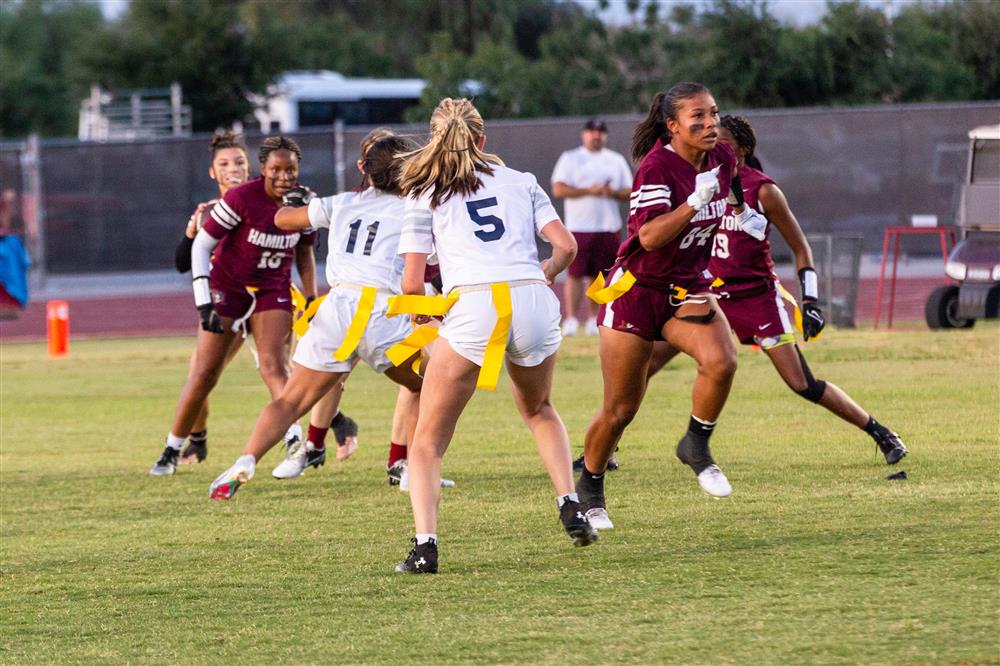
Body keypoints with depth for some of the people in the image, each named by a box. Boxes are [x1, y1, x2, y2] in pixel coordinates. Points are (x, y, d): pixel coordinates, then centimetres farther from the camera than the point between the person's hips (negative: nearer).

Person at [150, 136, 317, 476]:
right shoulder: (241, 199, -22)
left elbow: (304, 253, 11)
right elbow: (201, 245, -16)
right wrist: (203, 303, -21)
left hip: (273, 292, 3)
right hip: (227, 287, -3)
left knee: (273, 366, -16)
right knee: (205, 374, -2)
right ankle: (172, 450, 12)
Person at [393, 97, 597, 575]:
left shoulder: (423, 195, 14)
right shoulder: (520, 182, 20)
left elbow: (412, 285, 7)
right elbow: (566, 247, 12)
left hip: (471, 307, -3)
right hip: (533, 302, 3)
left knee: (427, 442, 8)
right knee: (538, 409, 34)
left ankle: (425, 545, -11)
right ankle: (570, 507, 19)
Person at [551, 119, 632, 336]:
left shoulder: (616, 160, 15)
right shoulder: (570, 159, 5)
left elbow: (630, 192, 13)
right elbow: (558, 190, -6)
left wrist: (612, 193, -9)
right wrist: (588, 191, -15)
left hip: (609, 227, 3)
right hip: (579, 227, -3)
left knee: (600, 275, 4)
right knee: (575, 274, -8)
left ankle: (594, 320, 10)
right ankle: (571, 320, -7)